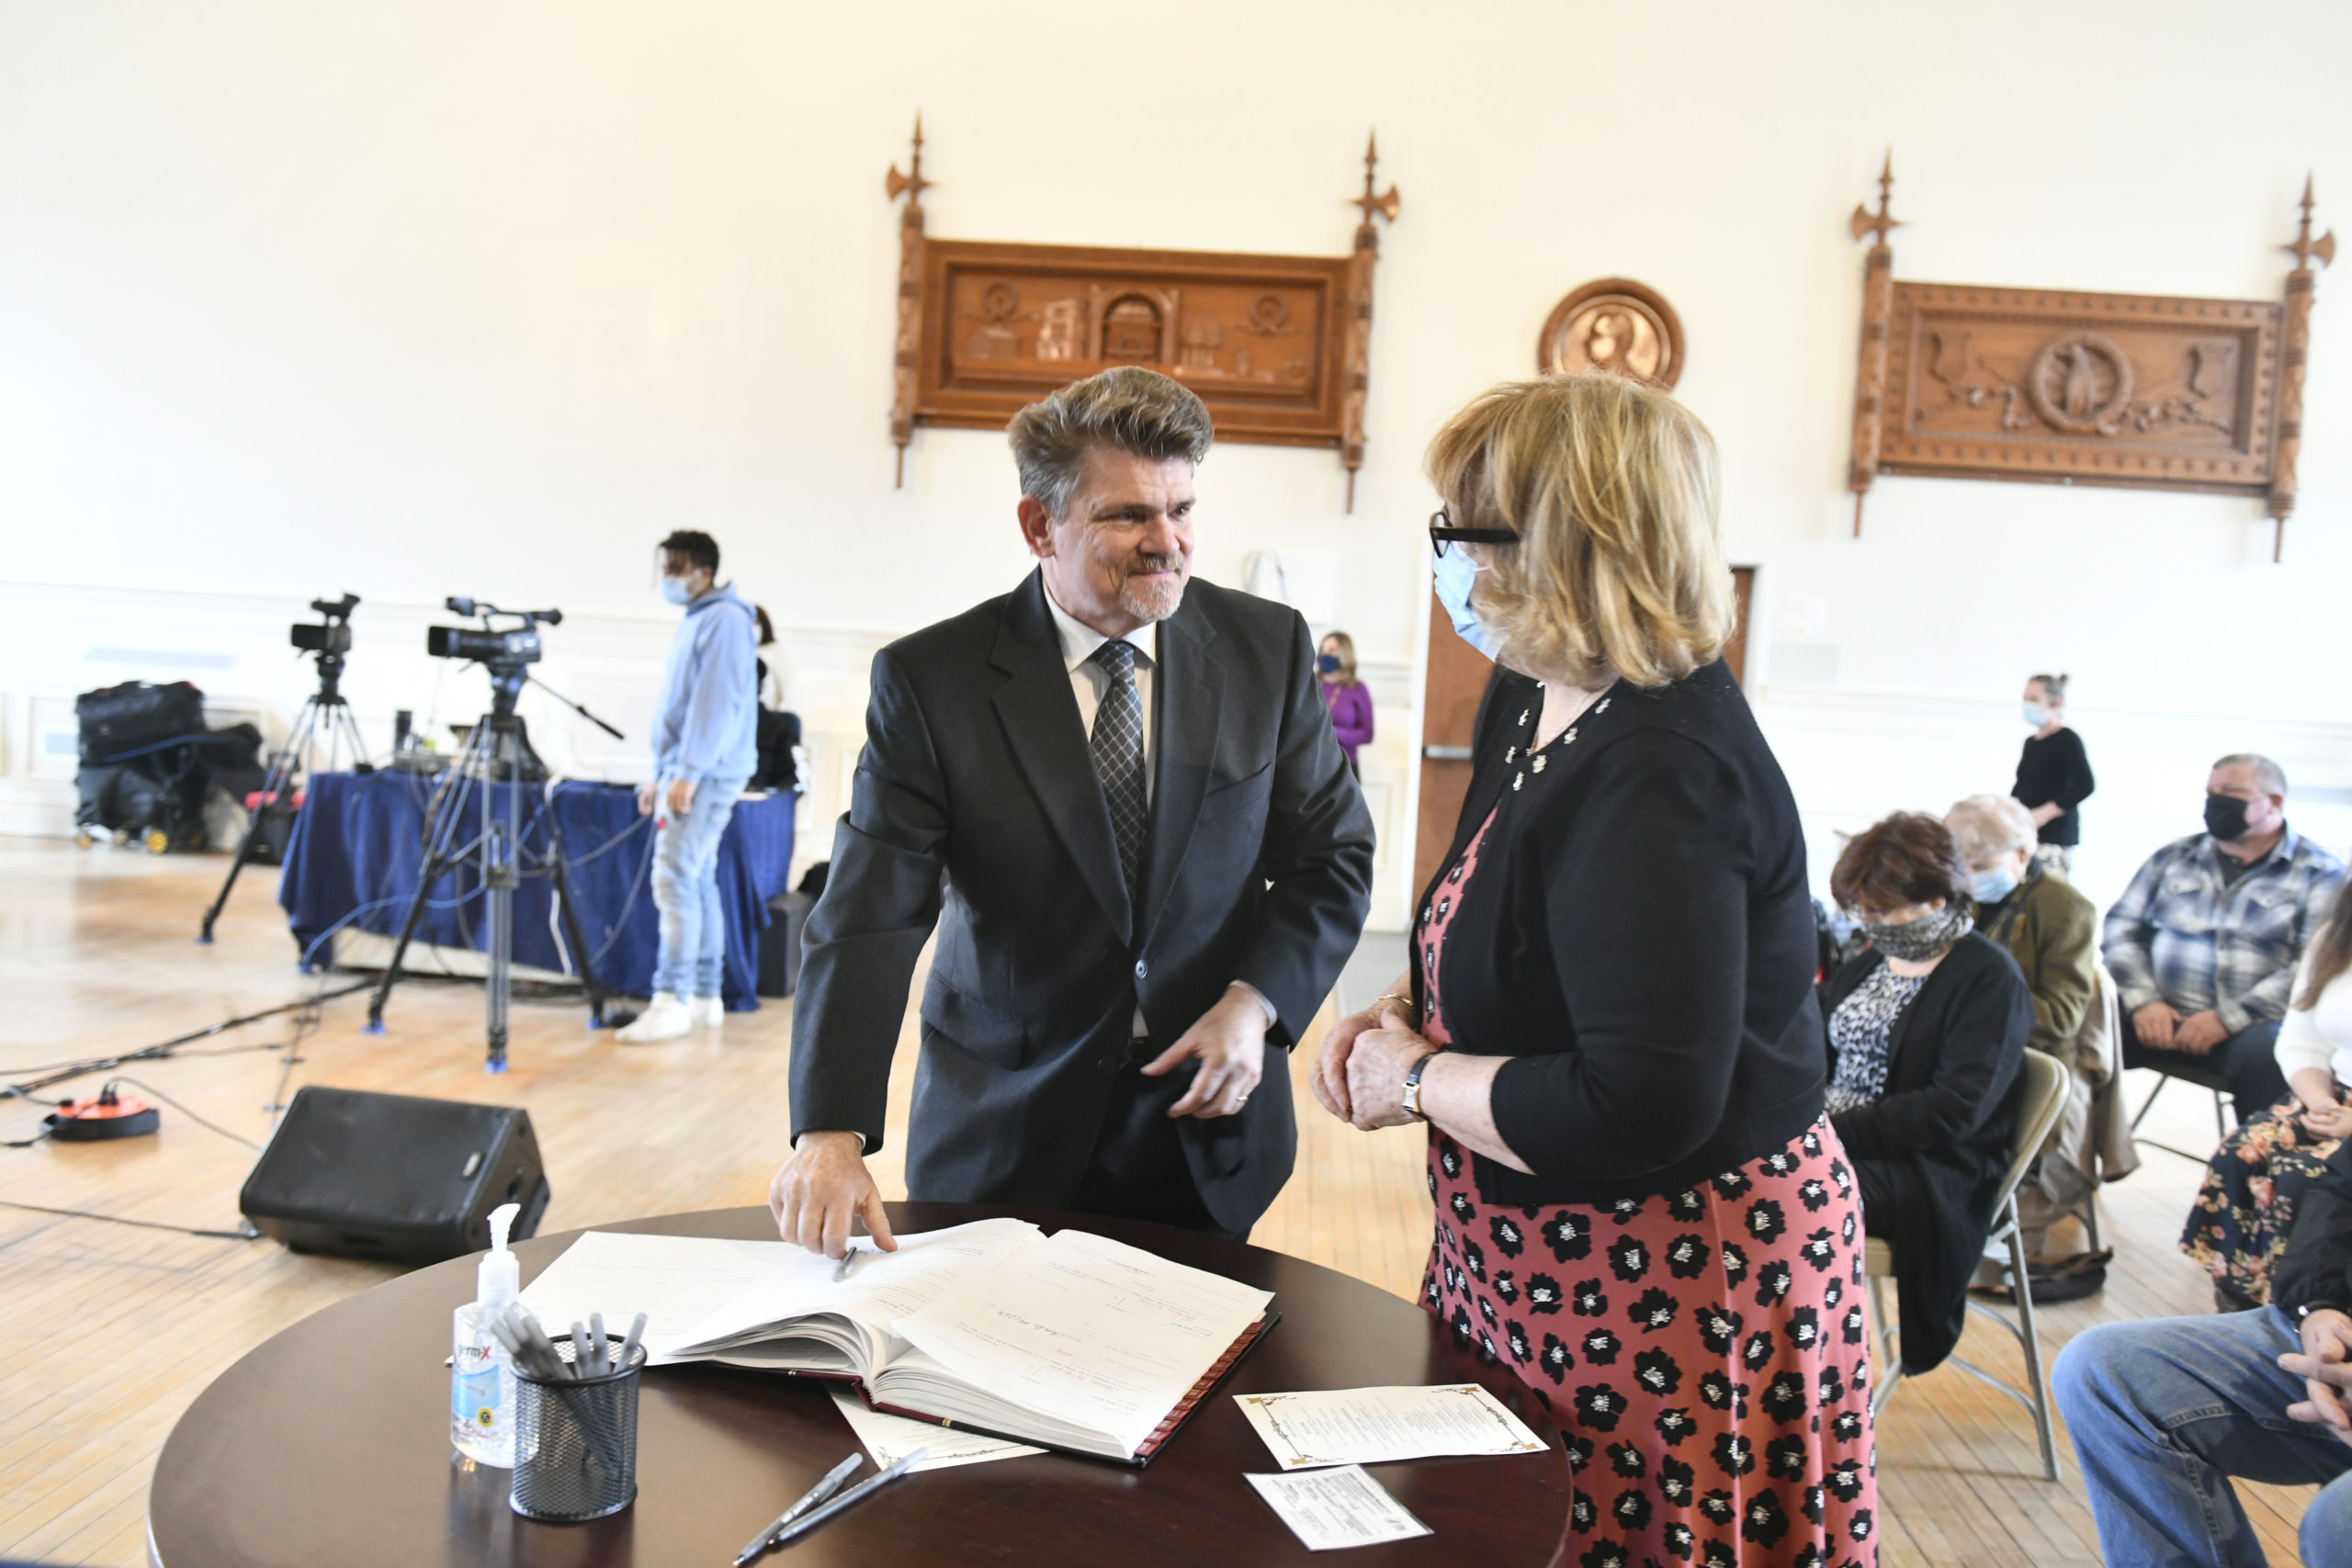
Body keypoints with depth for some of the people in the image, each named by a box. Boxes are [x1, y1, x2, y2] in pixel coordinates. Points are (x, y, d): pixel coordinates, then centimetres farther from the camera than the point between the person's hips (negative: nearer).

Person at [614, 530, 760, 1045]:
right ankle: (704, 997, 15)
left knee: (675, 876, -14)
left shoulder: (724, 619, -10)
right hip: (682, 773, 10)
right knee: (697, 881, 10)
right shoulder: (694, 621, 19)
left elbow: (718, 702, -19)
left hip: (708, 775, -10)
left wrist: (689, 774, -22)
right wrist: (660, 774, 21)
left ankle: (671, 999, -14)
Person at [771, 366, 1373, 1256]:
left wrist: (1256, 1001, -14)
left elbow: (1333, 856, 2)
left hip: (1207, 1125, 2)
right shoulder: (928, 681, -11)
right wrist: (831, 1132, -30)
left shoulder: (1269, 648, -3)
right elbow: (869, 917, -17)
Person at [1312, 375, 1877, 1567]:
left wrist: (1415, 1079, -19)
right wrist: (1406, 1010, 1)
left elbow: (1640, 1110, -32)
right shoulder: (1534, 704, 3)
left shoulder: (1657, 775, -27)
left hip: (1672, 1286, -9)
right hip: (1543, 1261, 9)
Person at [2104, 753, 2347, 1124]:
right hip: (2159, 1016, 3)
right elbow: (2121, 929, 12)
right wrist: (2142, 1001, -6)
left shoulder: (2319, 873, 4)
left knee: (2266, 1053, -36)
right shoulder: (2174, 857, 15)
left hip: (2251, 1025, -3)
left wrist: (2228, 1019, -17)